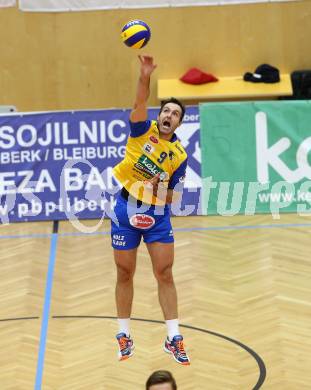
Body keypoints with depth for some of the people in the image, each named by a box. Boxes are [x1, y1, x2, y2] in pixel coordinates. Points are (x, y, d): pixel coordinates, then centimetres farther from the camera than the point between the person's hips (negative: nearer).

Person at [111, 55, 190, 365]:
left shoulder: (179, 155, -1)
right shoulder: (143, 130, -4)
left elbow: (173, 197, 4)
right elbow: (140, 103, -24)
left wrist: (159, 189, -18)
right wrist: (145, 76, -41)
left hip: (157, 214, 1)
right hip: (126, 210, -1)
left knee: (165, 275, -1)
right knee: (125, 274, 6)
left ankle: (173, 339, 4)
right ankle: (124, 336, 19)